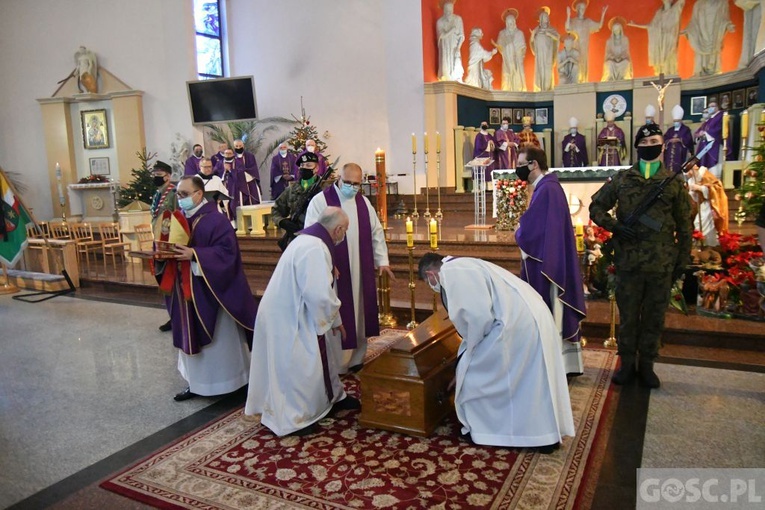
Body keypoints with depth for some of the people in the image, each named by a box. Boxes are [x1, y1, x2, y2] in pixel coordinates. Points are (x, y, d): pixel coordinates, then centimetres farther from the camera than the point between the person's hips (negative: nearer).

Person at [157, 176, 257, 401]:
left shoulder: (215, 220, -14)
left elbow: (227, 251, -22)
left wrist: (194, 255, -27)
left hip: (210, 293, -7)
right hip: (186, 292, 7)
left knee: (219, 339, 5)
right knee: (192, 337, 15)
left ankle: (225, 380, 20)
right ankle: (197, 382, 27)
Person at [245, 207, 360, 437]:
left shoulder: (308, 240, 7)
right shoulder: (315, 249, -26)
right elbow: (319, 295, -32)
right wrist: (335, 319, -13)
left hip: (288, 313, 11)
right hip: (289, 318, -11)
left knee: (319, 355, 21)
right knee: (298, 367, 3)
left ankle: (333, 397, 37)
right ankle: (294, 419, 18)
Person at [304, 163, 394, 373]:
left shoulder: (363, 202, 10)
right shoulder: (320, 201, -7)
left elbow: (376, 232, 14)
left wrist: (382, 260, 8)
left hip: (360, 271, 6)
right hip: (332, 271, -5)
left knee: (359, 315, 13)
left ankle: (357, 360, 27)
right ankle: (335, 366, 13)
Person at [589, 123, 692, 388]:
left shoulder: (674, 182, 4)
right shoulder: (621, 179, 4)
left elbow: (684, 226, 7)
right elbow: (596, 206, 8)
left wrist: (682, 260, 4)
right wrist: (615, 226, -9)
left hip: (662, 264, 1)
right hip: (628, 260, 0)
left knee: (654, 317, 10)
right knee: (628, 315, 9)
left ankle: (647, 364, 25)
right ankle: (627, 363, 23)